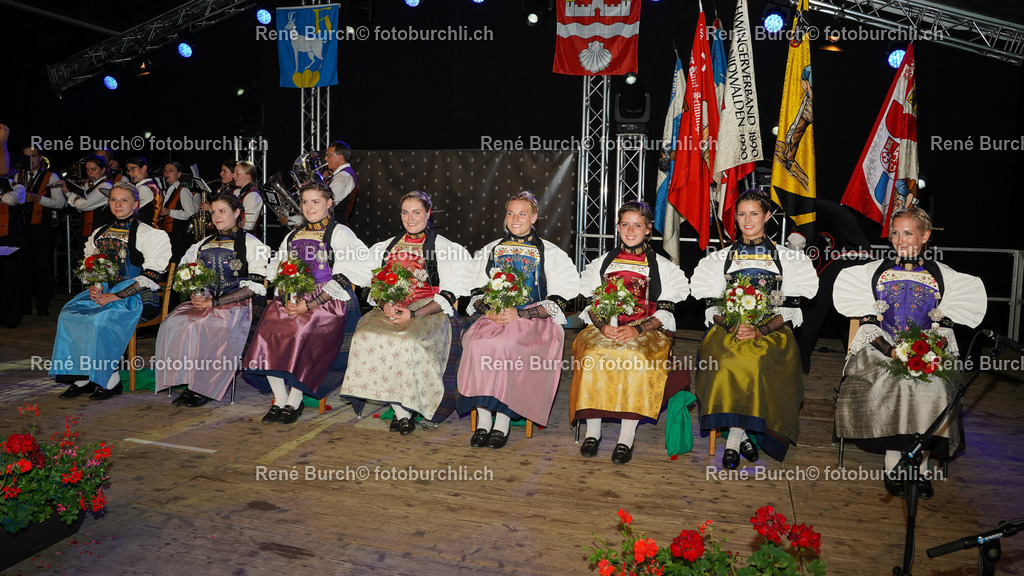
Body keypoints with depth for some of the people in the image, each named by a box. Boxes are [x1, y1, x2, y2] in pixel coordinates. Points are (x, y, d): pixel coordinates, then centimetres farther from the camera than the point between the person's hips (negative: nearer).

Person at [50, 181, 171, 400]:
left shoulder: (147, 233, -3)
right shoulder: (100, 233, 18)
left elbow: (151, 276, -11)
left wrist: (115, 296, -16)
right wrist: (93, 287, -1)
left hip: (131, 295, -6)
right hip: (100, 292, 6)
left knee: (99, 320, -30)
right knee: (68, 315, -20)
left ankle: (110, 380, -15)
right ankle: (83, 377, -13)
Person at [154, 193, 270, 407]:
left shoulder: (251, 244, 4)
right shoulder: (203, 244, 24)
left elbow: (255, 286, -6)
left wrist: (214, 303, -13)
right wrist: (194, 294, -4)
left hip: (234, 305, -5)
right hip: (201, 301, 5)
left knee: (204, 327, -33)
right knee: (173, 323, -24)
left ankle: (204, 388, -19)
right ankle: (188, 381, -17)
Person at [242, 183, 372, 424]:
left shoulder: (340, 233, 4)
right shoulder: (292, 236, 22)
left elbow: (342, 278, -7)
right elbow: (277, 273, 16)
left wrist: (310, 305, -15)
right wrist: (288, 299, -6)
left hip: (326, 302, -5)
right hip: (290, 300, 5)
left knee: (302, 334, -31)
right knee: (268, 331, -21)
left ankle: (294, 402, -16)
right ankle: (280, 400, -10)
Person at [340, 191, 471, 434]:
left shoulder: (444, 247, 5)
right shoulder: (387, 246, 20)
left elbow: (448, 295, -4)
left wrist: (414, 314, -18)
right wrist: (385, 305, -8)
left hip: (429, 312, -4)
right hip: (391, 309, 4)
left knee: (406, 340, -35)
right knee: (365, 334, -27)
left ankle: (406, 407, -13)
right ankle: (401, 411, -20)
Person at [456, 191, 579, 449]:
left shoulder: (550, 253, 6)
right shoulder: (490, 251, 18)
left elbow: (557, 302, -2)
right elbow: (475, 292, 15)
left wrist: (519, 313, -14)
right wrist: (488, 310, -7)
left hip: (533, 322, -3)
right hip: (494, 319, 3)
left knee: (505, 345, -33)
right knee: (478, 344, -29)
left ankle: (503, 421, -23)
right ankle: (483, 419, -22)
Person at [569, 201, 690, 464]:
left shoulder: (662, 265, 12)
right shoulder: (603, 262, 19)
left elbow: (666, 311, 1)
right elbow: (589, 303, 10)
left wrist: (637, 329, -16)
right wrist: (603, 325, -11)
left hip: (646, 331, -2)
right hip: (604, 328, 2)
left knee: (636, 358, -33)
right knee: (592, 354, -30)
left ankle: (626, 438, -27)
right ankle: (592, 432, -19)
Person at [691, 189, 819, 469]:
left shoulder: (787, 258, 12)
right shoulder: (721, 258, 16)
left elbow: (790, 309, 3)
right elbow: (712, 306, 8)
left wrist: (761, 329, -14)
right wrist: (731, 326, -13)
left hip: (772, 333, -1)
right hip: (728, 331, 1)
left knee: (755, 363, -32)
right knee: (729, 363, -31)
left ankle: (734, 438, -20)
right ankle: (743, 434, -19)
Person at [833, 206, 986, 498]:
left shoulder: (943, 276, 13)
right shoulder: (874, 271, 12)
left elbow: (945, 326, 8)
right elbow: (867, 321, 4)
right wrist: (889, 350, -11)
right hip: (881, 349, 0)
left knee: (932, 389, -30)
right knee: (889, 386, -30)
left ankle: (919, 465, -16)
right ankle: (893, 466, -19)